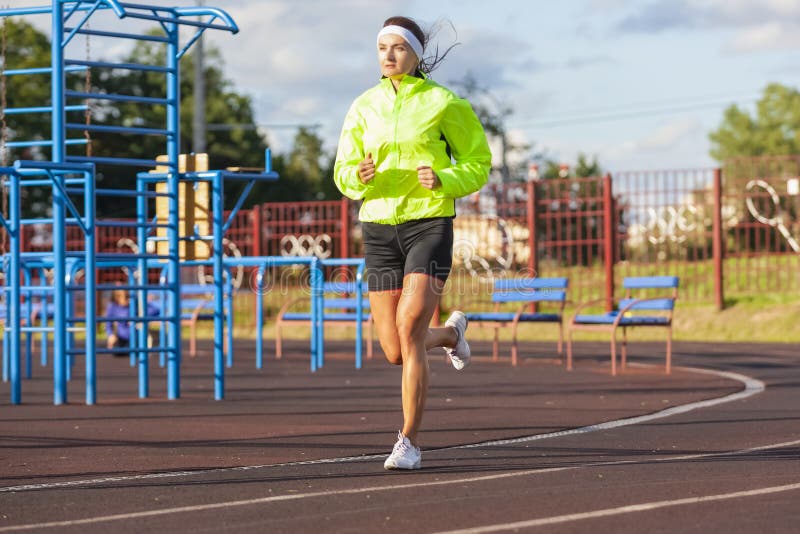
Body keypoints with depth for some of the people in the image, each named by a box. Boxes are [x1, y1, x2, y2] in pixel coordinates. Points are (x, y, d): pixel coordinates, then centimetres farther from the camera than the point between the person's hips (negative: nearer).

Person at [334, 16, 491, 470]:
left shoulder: (444, 103, -3)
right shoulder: (364, 108, 7)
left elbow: (478, 163, 4)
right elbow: (345, 176, 10)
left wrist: (443, 181, -16)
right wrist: (362, 176, -15)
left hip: (430, 224, -4)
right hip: (379, 227, 4)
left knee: (409, 331, -22)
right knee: (396, 351, 5)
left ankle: (410, 442, -13)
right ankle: (451, 333, 41)